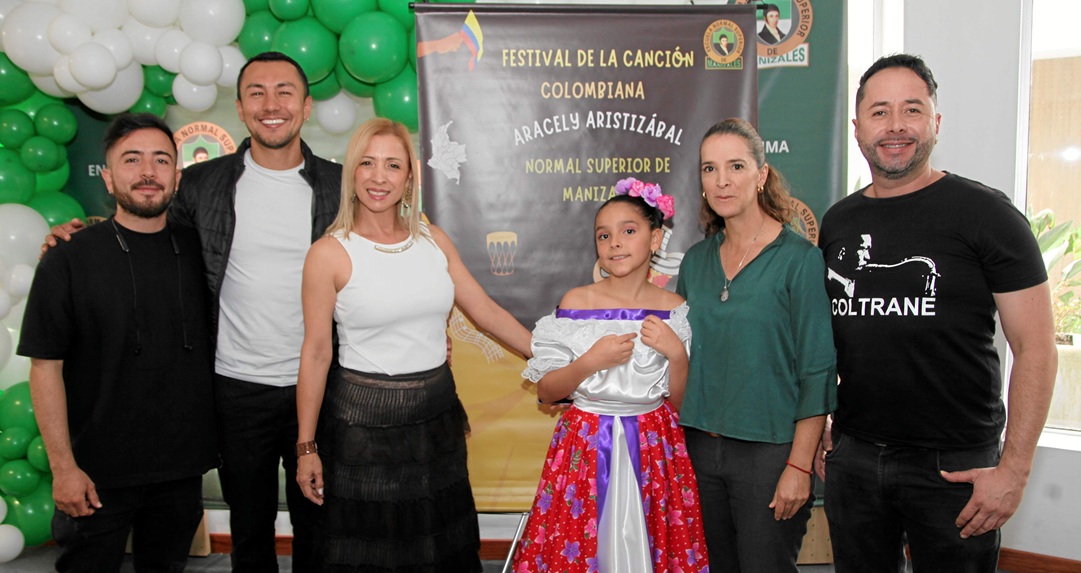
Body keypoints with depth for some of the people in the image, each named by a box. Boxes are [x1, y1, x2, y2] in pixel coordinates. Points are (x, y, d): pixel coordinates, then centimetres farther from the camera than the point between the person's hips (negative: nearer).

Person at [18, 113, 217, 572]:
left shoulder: (197, 253, 0)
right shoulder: (69, 261, -9)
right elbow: (45, 366, -8)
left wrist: (214, 444, 7)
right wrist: (63, 467, -11)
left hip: (182, 466, 3)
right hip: (98, 473, -3)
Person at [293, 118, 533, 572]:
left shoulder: (434, 241, 3)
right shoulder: (330, 253, -9)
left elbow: (486, 311, 6)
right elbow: (316, 352, -8)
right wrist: (306, 447, -5)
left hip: (437, 414, 4)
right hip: (363, 420, -4)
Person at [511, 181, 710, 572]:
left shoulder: (674, 309, -1)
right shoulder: (576, 302, -4)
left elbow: (679, 401, 4)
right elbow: (545, 391, -2)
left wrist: (677, 353, -12)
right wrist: (588, 362, -17)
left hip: (653, 448, 1)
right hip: (585, 448, -1)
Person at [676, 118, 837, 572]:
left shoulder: (800, 259, -10)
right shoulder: (696, 260, 6)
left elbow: (817, 371, -11)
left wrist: (800, 466, -14)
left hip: (769, 449, -5)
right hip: (699, 446, 5)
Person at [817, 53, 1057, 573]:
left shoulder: (984, 212, -7)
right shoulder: (837, 222, 7)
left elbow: (1035, 348, -9)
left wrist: (1013, 468, -15)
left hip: (954, 465, -4)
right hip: (852, 457, 4)